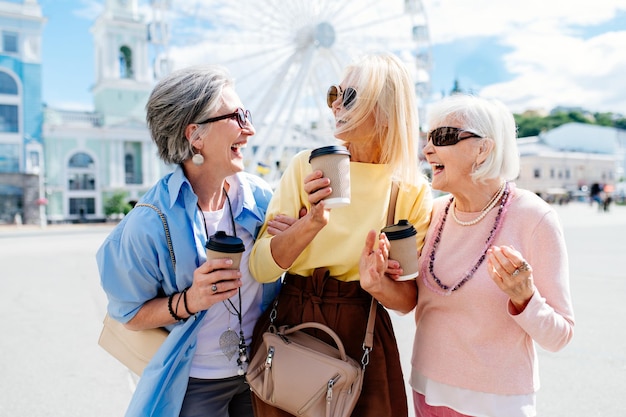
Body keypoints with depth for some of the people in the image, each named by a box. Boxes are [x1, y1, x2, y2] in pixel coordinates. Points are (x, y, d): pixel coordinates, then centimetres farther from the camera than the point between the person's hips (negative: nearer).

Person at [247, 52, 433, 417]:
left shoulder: (412, 191, -7)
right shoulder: (307, 165, -6)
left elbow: (408, 296, -3)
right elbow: (261, 268, -14)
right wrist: (311, 223, -29)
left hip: (361, 339, -1)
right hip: (288, 329, 2)